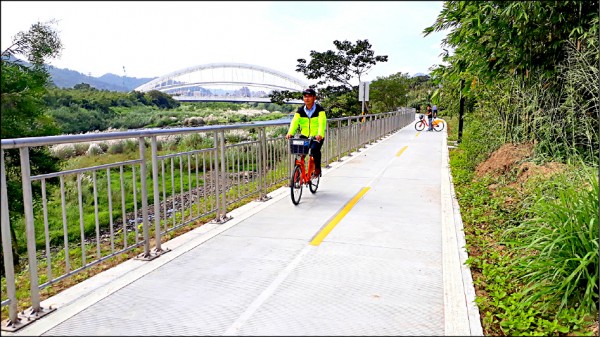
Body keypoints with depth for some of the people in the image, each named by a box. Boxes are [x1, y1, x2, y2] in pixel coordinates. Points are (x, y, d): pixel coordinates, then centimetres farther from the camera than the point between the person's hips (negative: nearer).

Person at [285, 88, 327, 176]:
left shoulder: (319, 109, -7)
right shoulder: (300, 110, 2)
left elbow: (322, 123, -22)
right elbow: (294, 122, -12)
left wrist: (320, 134, -41)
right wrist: (290, 133, -31)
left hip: (317, 136, -4)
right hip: (304, 136, 4)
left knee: (315, 149, -28)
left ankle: (317, 168, -5)